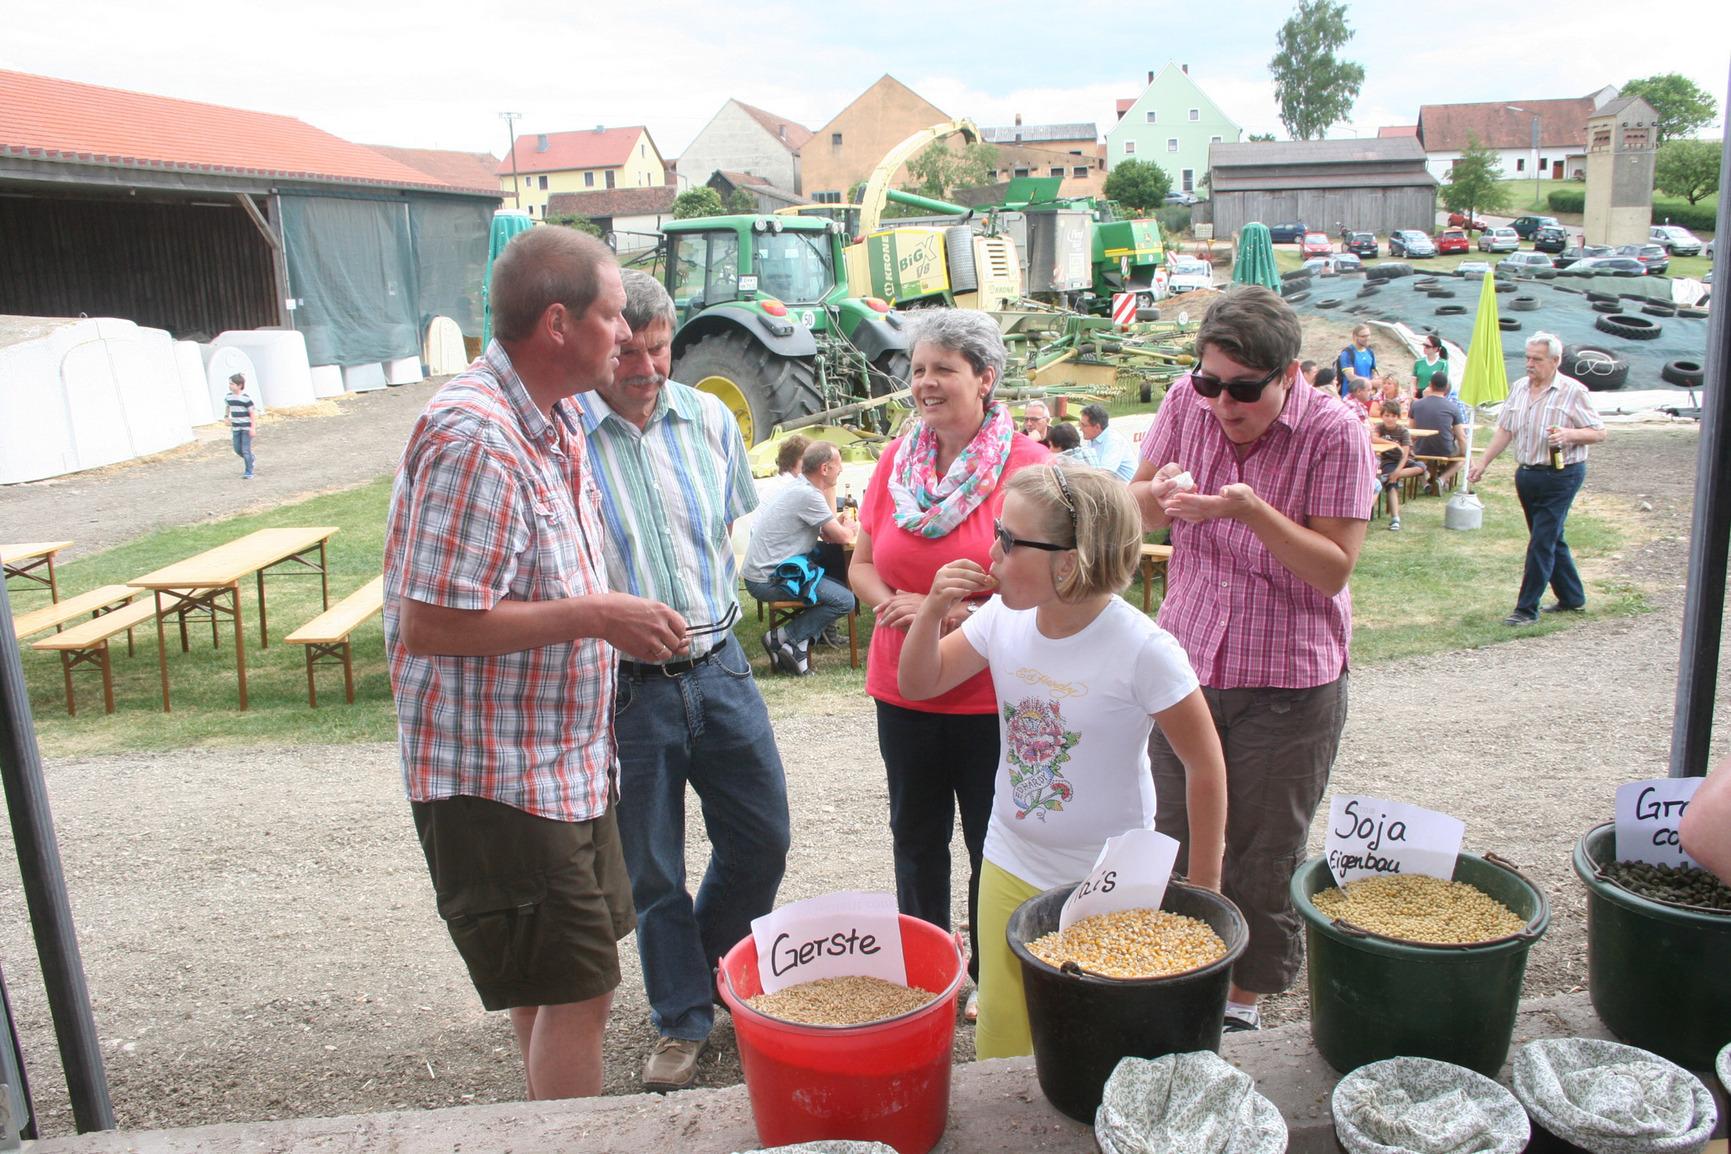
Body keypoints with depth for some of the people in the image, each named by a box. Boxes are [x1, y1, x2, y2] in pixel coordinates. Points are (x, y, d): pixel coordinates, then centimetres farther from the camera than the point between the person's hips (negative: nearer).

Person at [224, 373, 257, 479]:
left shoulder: (245, 398, -15)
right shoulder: (229, 397, 3)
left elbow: (251, 413, -12)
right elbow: (227, 407, 23)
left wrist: (252, 428, -14)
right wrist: (227, 417, 9)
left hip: (246, 427, -6)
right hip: (236, 427, 6)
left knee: (246, 450, -5)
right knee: (237, 450, 10)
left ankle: (249, 473, 3)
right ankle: (251, 459, 38)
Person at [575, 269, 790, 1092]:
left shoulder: (709, 420, 2)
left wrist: (723, 607, 10)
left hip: (718, 670, 4)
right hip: (624, 689, -4)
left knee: (761, 843, 14)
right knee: (652, 874, 10)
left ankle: (709, 969, 43)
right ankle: (682, 1021, 33)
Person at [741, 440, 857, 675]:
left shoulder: (800, 487, 13)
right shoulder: (808, 495, -18)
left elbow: (827, 534, 12)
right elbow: (843, 537, -12)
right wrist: (850, 528, 10)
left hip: (761, 572, 10)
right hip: (767, 580, -10)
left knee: (840, 587, 10)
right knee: (844, 600, -15)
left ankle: (798, 647, 2)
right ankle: (781, 638, -5)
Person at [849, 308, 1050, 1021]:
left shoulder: (1028, 466, -11)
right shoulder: (895, 460, 4)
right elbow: (861, 564, 11)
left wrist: (952, 612, -21)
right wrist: (892, 604, -10)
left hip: (993, 695, -4)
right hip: (903, 690, 5)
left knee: (994, 847, 10)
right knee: (917, 840, 18)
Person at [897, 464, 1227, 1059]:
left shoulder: (1142, 649, -23)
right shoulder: (1002, 618, -8)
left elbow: (1205, 766, -13)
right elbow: (920, 685, 4)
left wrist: (1204, 884, -6)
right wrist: (932, 609, -13)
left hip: (1108, 884, -4)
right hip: (1010, 867, 5)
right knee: (998, 1041, 14)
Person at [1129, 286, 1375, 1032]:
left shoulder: (1334, 434, -13)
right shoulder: (1188, 402, -2)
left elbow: (1334, 568, -16)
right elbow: (1136, 513, 7)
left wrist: (1250, 510, -29)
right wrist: (1159, 494, -17)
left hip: (1288, 683, -3)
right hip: (1184, 663, 4)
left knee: (1264, 857, 9)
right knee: (1175, 843, 13)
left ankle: (1244, 998, 29)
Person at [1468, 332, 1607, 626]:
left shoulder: (1572, 391, -9)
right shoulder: (1519, 388, 8)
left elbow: (1599, 432, -7)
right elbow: (1505, 430, 14)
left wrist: (1569, 435, -24)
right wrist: (1483, 462, 9)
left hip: (1561, 476, -6)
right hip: (1527, 474, 6)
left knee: (1542, 542, -7)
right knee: (1551, 540, 15)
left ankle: (1527, 609, -2)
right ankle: (1572, 598, 30)